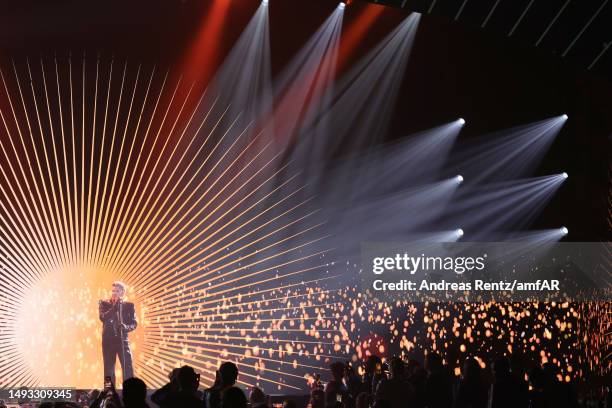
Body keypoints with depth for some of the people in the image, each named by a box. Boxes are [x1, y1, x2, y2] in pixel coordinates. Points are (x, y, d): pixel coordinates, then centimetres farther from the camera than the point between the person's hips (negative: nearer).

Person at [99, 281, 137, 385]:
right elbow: (103, 318, -9)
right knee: (108, 369, 3)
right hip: (108, 340, 1)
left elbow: (134, 323, 4)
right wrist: (114, 307, -14)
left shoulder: (129, 305, 7)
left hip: (123, 340, -1)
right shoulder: (104, 304, 7)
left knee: (128, 369, -8)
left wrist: (126, 327, -16)